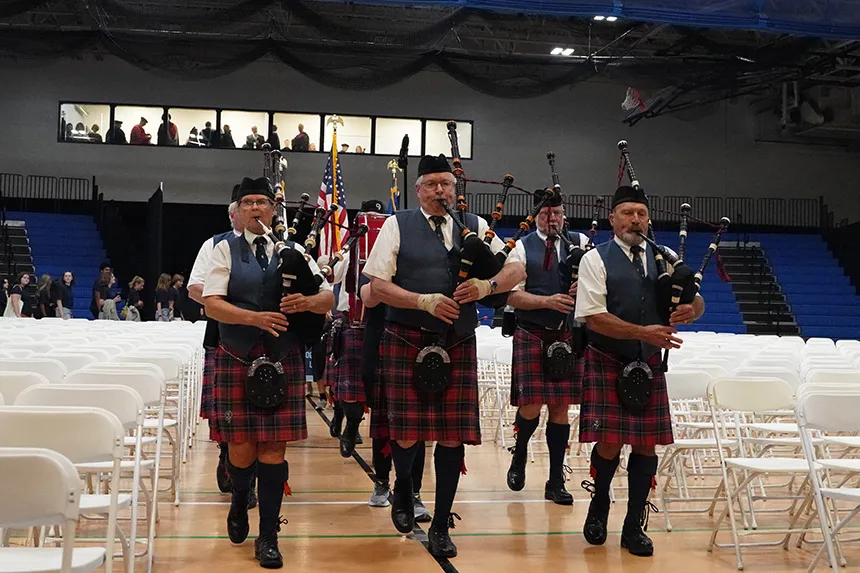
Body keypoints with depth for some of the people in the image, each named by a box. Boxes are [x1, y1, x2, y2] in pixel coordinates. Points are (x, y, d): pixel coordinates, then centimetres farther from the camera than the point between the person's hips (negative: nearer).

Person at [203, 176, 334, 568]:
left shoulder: (293, 251, 8)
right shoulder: (226, 250, 5)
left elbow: (328, 298, 6)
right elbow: (211, 303, -6)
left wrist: (306, 302, -16)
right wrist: (255, 318, -20)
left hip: (284, 363, 1)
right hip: (236, 361, -1)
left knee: (274, 449, 0)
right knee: (241, 446, 4)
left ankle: (268, 536, 11)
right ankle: (239, 504, 37)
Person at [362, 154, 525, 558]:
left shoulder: (475, 226, 11)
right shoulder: (397, 225, 3)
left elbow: (517, 270, 9)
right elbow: (378, 286, -4)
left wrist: (486, 285, -11)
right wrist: (425, 301, -16)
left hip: (458, 346, 2)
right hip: (406, 343, -2)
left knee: (454, 436, 2)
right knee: (407, 434, 0)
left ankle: (441, 526, 17)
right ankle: (403, 489, 35)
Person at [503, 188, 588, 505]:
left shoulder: (580, 243, 9)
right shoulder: (522, 247, 3)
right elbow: (512, 295, -4)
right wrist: (548, 302, -18)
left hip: (567, 336, 2)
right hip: (531, 336, -2)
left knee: (560, 407, 4)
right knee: (530, 406, -7)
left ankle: (556, 482, 14)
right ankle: (519, 458, 24)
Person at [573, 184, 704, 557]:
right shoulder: (596, 260, -4)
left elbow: (696, 303, 13)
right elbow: (593, 316, -14)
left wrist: (691, 309, -13)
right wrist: (643, 332, -22)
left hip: (649, 366, 4)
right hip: (608, 365, -4)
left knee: (647, 445, 3)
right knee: (609, 443, -6)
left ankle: (634, 527, 18)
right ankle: (598, 509, 23)